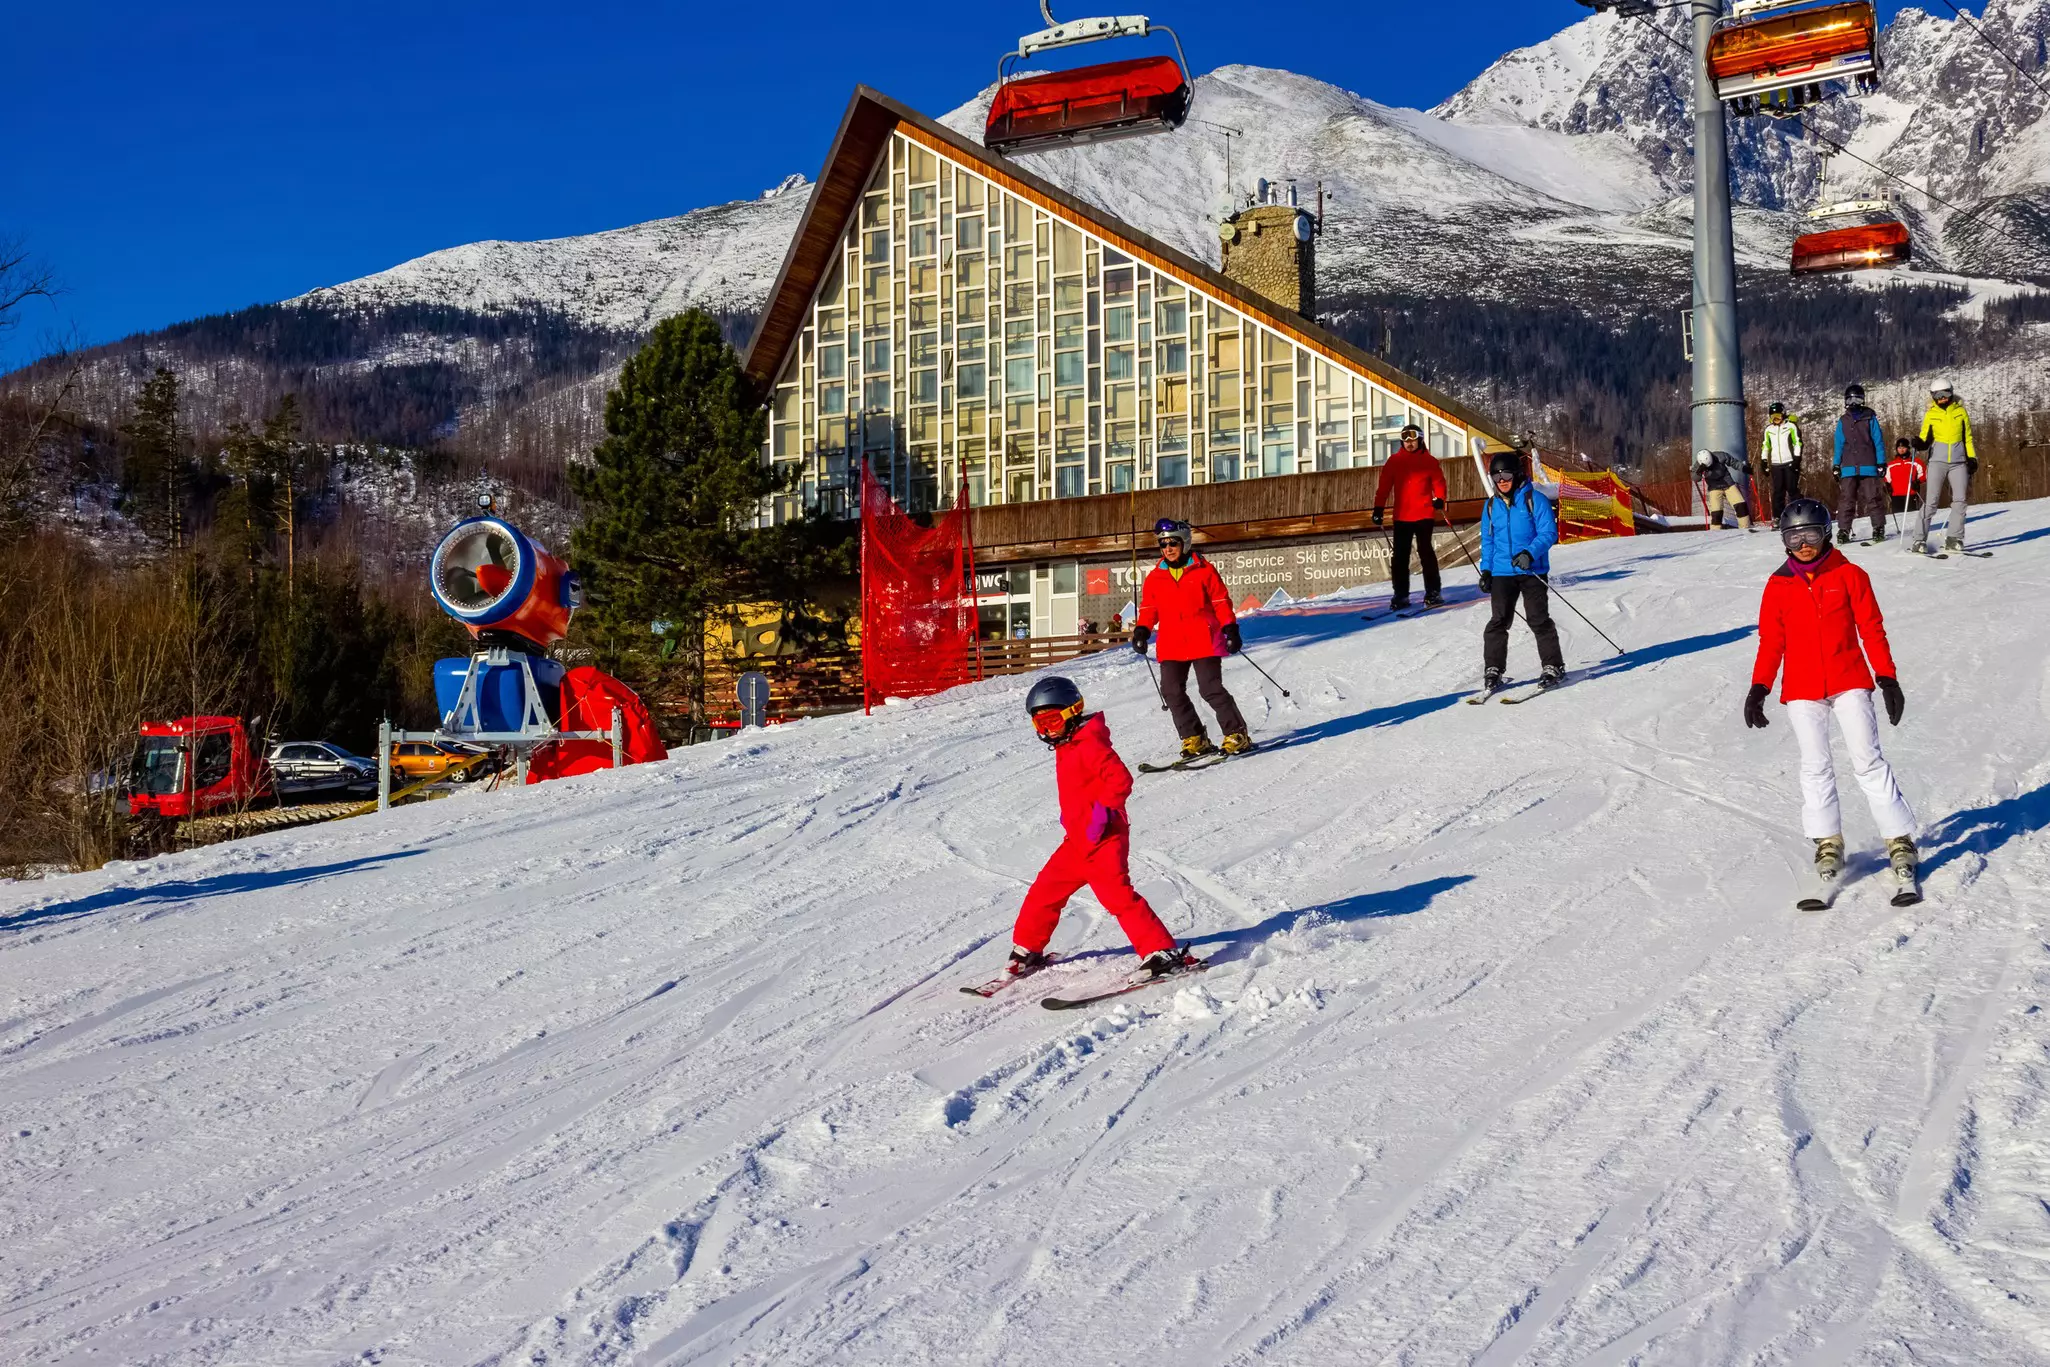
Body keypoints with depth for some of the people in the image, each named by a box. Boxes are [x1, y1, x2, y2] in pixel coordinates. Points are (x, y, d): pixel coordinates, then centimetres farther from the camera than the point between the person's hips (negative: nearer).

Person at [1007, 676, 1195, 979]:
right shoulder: (1065, 747, 15)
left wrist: (1102, 811, -30)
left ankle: (1163, 953, -15)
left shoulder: (1090, 744, -15)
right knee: (1044, 892, 13)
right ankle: (1026, 951, 28)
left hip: (1103, 839, -10)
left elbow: (1120, 779, -25)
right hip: (1077, 841, 10)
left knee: (1117, 895, -17)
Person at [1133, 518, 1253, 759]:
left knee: (1210, 688, -11)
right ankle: (1194, 739, 7)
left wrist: (1230, 628, -5)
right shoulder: (1155, 578, 11)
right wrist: (1142, 630, 3)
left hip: (1203, 641, -4)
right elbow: (1149, 608, 17)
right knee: (1172, 691, -3)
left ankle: (1236, 735, 0)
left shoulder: (1204, 570, 1)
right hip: (1171, 646, 4)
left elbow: (1221, 601, 2)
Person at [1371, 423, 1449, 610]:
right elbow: (1383, 486, 6)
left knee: (1425, 552, -5)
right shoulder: (1394, 461, 7)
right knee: (1400, 556, 4)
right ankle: (1400, 595, 10)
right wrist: (1378, 508, 0)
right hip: (1402, 517, 2)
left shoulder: (1430, 461, 3)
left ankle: (1433, 593, 2)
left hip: (1424, 515, -2)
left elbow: (1438, 483, 3)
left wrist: (1439, 500, -16)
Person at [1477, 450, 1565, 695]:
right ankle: (1493, 670, 6)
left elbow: (1549, 532, -9)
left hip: (1532, 571, -4)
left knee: (1538, 619, -3)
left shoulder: (1535, 500, -4)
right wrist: (1486, 569, 9)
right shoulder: (1491, 505, 11)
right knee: (1499, 620, 0)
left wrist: (1530, 553, -24)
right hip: (1501, 572, 4)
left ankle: (1553, 667, 6)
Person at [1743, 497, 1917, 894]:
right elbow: (1770, 641, 8)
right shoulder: (1778, 585, 5)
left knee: (1868, 760, -5)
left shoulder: (1849, 575, 0)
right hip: (1802, 689, 2)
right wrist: (1758, 688, 1)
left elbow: (1872, 629, 2)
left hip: (1849, 682, -2)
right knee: (1815, 765, 1)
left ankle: (1900, 839, 1)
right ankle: (1827, 842, 12)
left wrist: (1887, 677, -3)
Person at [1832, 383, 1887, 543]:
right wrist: (1836, 465, 7)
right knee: (1846, 499, -1)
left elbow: (1878, 441, 4)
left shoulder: (1870, 418, 5)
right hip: (1848, 468, 2)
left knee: (1873, 497, -3)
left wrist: (1881, 462, -1)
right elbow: (1839, 444, 13)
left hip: (1868, 466, -2)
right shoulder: (1843, 421, 12)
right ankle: (1843, 530, 1)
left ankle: (1878, 528, 4)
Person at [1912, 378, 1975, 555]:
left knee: (1959, 500, -4)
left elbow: (1968, 437, 16)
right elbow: (1925, 440, 6)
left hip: (1958, 462, 2)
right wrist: (1918, 443, -17)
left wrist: (1971, 458, 7)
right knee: (1931, 501, -10)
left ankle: (1954, 538, 1)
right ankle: (1920, 539, -9)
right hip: (1937, 462, -2)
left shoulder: (1960, 412, 9)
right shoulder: (1930, 415, 6)